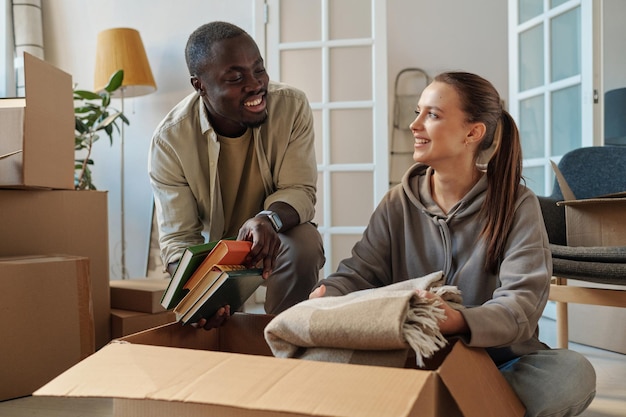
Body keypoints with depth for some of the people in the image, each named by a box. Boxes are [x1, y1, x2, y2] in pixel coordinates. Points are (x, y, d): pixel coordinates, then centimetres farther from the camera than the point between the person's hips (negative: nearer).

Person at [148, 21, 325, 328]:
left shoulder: (293, 107, -18)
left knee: (305, 243, -31)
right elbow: (178, 237, -17)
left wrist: (269, 219, -42)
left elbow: (299, 190, -17)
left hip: (278, 237, 0)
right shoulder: (169, 139, -19)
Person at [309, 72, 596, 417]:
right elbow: (358, 273, -1)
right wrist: (326, 296, -25)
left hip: (498, 358, -1)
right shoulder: (399, 203, 3)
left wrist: (460, 322, -40)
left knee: (573, 372, -30)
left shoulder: (517, 205, -6)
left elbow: (522, 301, -18)